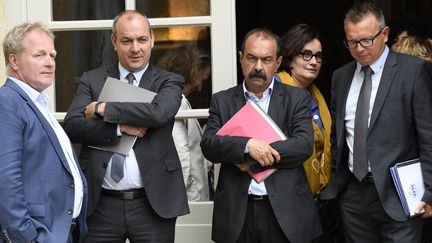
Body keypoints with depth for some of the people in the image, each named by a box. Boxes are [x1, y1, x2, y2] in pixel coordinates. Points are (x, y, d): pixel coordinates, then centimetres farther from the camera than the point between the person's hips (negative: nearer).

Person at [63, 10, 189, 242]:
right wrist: (119, 127, -15)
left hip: (152, 203, -1)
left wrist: (102, 108, -10)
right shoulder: (92, 80, 8)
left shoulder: (169, 82, 4)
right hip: (101, 204, 1)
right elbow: (72, 125, -4)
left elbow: (158, 113, -17)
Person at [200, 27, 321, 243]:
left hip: (285, 210, -1)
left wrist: (253, 157, -12)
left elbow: (304, 145, -8)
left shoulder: (297, 98, 5)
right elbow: (208, 145, -4)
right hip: (236, 211, 1)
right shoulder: (222, 101, 8)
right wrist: (247, 145, -20)